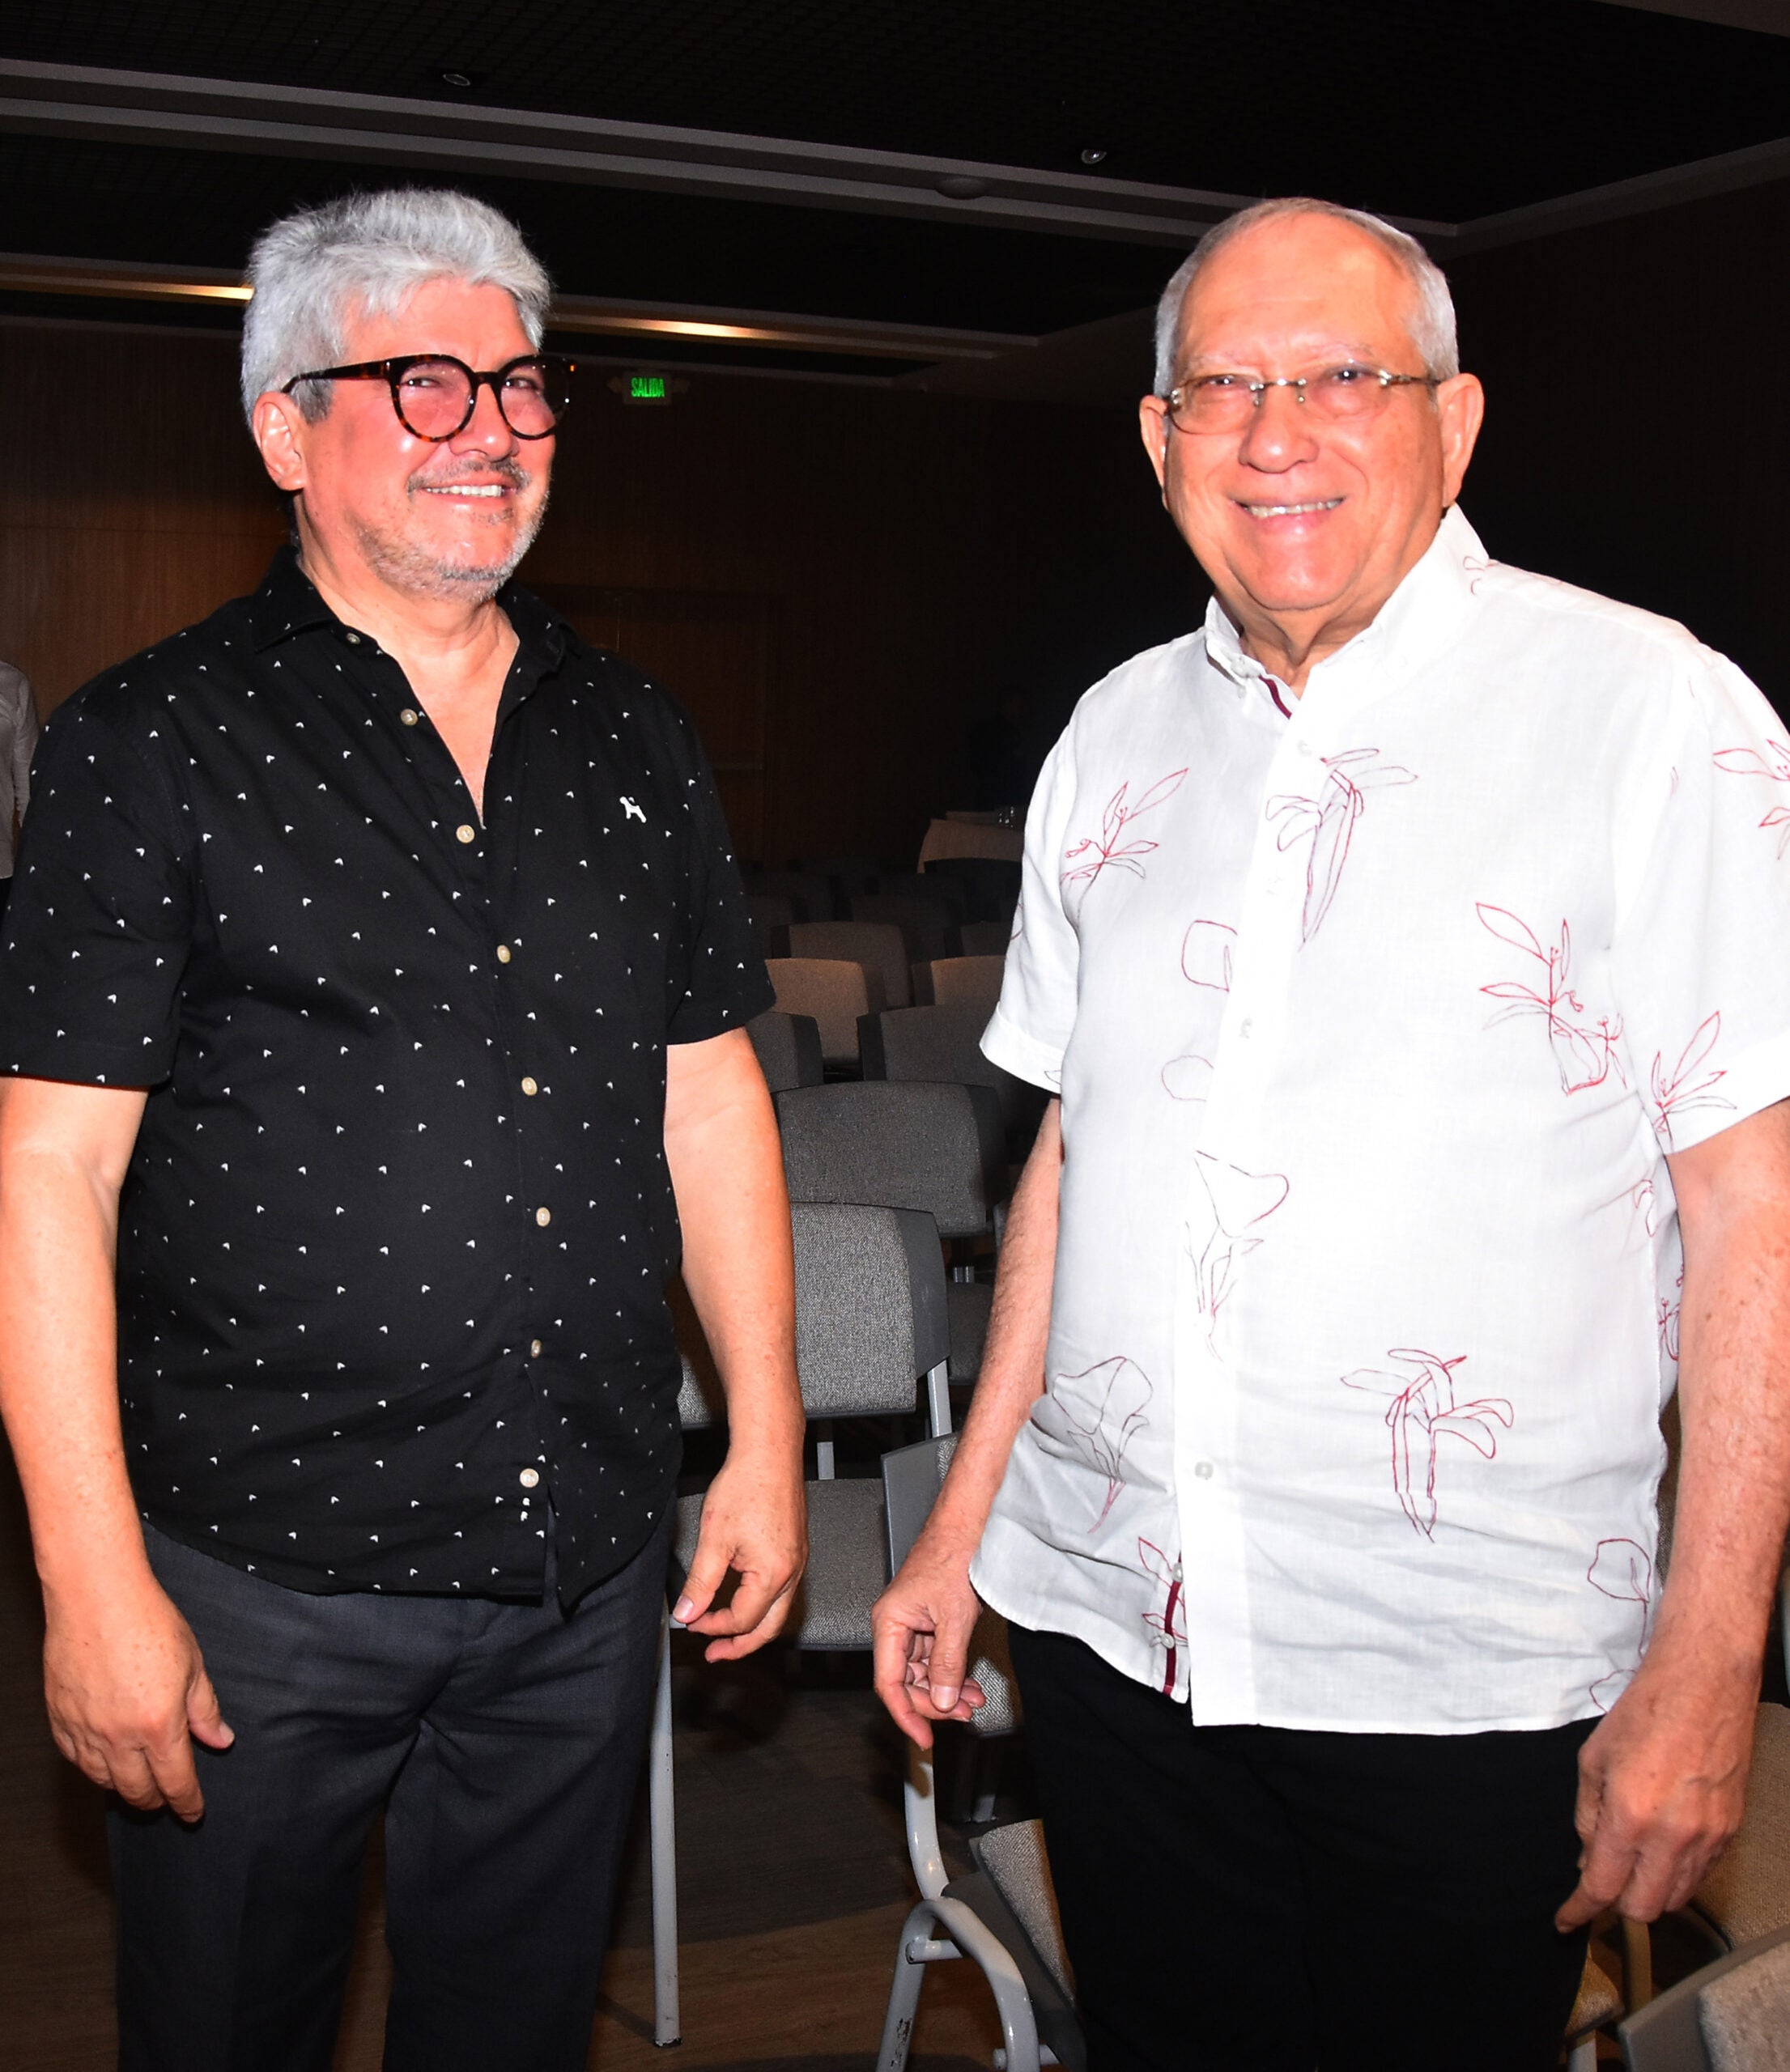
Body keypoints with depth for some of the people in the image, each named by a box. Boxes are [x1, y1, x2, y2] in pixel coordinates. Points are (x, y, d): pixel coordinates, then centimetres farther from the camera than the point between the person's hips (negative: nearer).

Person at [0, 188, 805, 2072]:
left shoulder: (633, 745, 8)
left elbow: (708, 1095, 11)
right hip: (264, 1564, -3)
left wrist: (765, 1439, 8)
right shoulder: (152, 745, -7)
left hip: (587, 1560, 4)